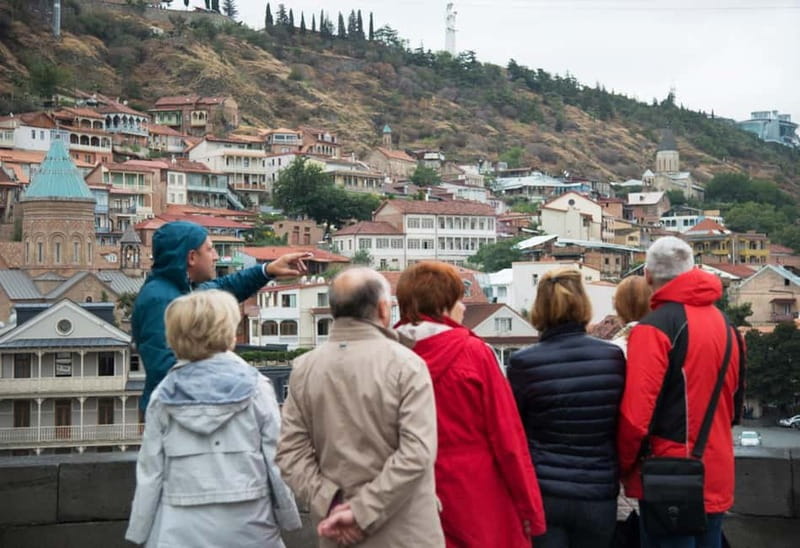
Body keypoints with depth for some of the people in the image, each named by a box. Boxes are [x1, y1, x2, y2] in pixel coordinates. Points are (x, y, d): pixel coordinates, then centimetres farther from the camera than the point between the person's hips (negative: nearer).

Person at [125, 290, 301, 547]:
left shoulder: (164, 396, 0)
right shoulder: (255, 387, -5)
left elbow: (150, 472, 0)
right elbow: (277, 461, -3)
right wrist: (288, 517, 9)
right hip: (246, 525, -1)